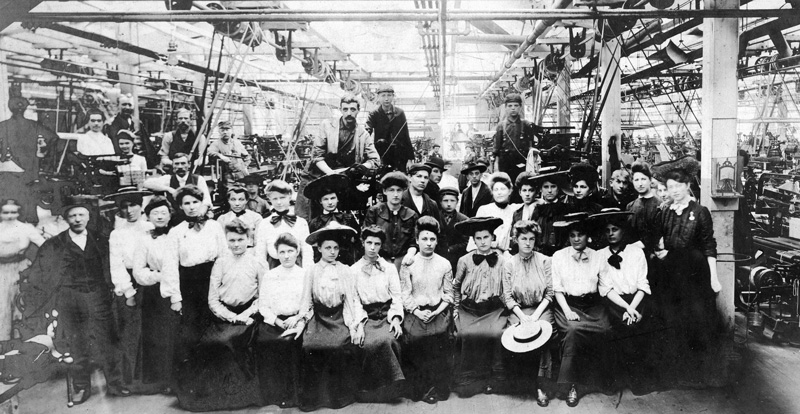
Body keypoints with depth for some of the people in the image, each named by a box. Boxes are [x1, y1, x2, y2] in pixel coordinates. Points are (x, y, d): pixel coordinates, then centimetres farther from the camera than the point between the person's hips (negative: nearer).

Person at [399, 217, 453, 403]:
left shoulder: (445, 264, 6)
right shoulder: (408, 264, 3)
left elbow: (448, 294, 6)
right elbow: (405, 294, 0)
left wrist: (437, 312, -7)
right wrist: (417, 312, -11)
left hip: (439, 311, 0)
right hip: (415, 312, 0)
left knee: (440, 333, -19)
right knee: (413, 336, -18)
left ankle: (439, 388, -1)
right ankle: (421, 388, 0)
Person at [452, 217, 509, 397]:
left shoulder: (502, 260, 3)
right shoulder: (465, 260, 5)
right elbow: (455, 287, 18)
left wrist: (506, 309, 2)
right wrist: (456, 308, 13)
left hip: (494, 309, 0)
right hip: (468, 309, 1)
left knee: (495, 333, -24)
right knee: (468, 335, -22)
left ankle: (493, 380, -5)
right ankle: (467, 379, -6)